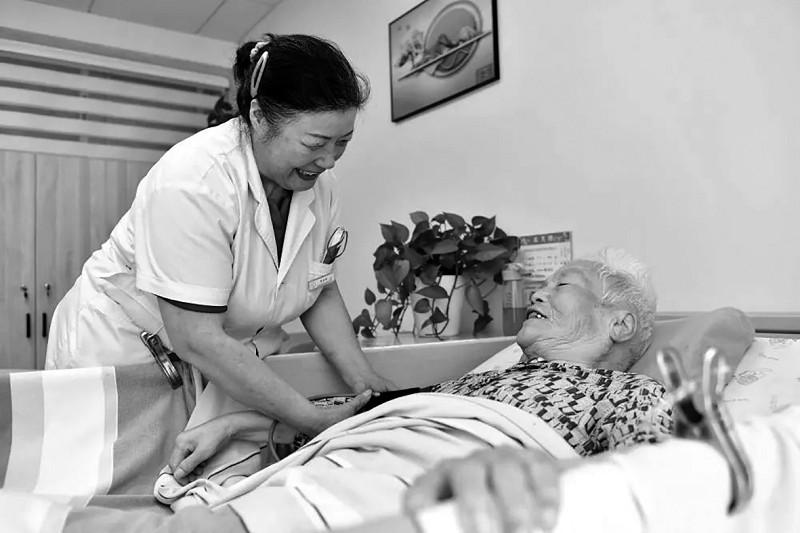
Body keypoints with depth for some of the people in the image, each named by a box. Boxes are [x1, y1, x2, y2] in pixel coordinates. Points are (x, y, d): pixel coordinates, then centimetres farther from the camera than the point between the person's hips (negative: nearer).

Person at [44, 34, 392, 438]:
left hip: (234, 358, 6)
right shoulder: (196, 178, -30)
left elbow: (321, 293, 1)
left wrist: (364, 380, -11)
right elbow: (196, 339, -32)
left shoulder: (320, 183, -9)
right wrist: (315, 422, -30)